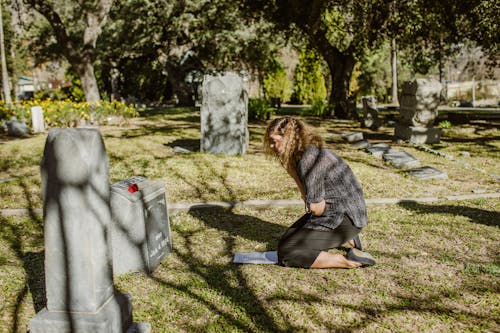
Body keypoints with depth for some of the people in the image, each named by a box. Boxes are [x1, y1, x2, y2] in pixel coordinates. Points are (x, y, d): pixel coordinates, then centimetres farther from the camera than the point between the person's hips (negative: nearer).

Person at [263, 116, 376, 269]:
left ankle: (350, 261, -12)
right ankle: (347, 238, 17)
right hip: (334, 212, 10)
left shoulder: (308, 159, -23)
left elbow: (315, 207, -20)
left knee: (286, 253, -14)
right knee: (289, 238, 22)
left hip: (345, 219, -10)